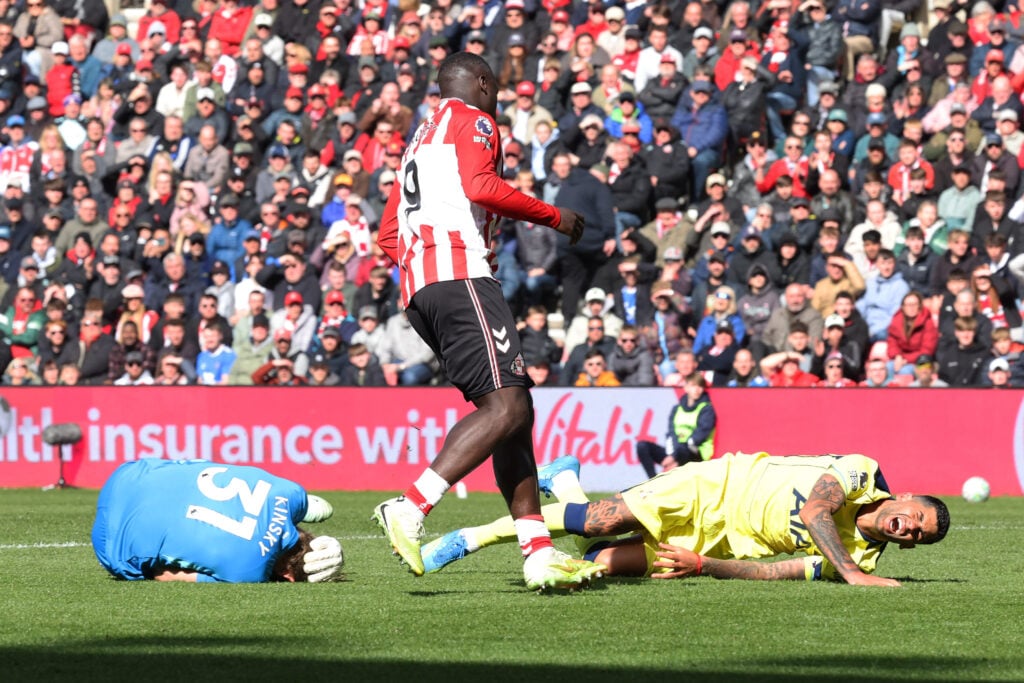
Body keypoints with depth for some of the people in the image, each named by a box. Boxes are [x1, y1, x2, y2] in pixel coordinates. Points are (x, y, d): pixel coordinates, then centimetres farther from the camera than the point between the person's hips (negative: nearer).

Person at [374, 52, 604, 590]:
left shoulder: (421, 138, 32)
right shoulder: (472, 122, 6)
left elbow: (388, 234, 31)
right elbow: (480, 188, -14)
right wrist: (554, 217, -5)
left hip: (416, 284, 10)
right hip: (458, 273, -10)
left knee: (514, 408, 8)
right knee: (506, 406, -18)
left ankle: (539, 552, 2)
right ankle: (410, 508, -29)